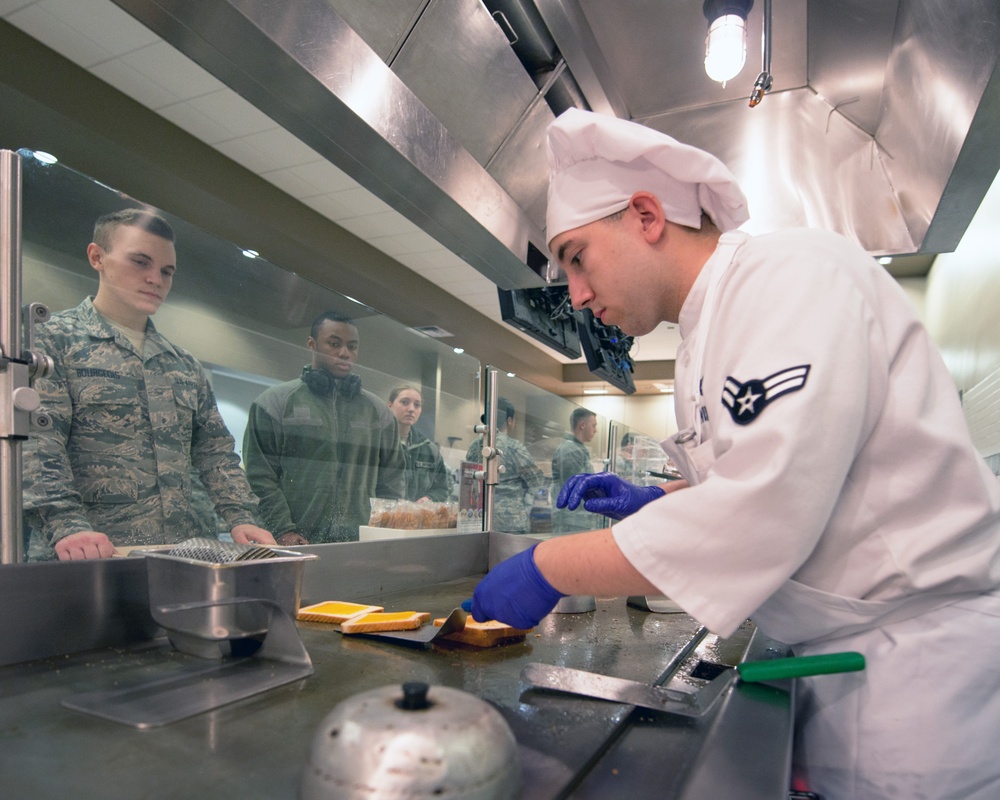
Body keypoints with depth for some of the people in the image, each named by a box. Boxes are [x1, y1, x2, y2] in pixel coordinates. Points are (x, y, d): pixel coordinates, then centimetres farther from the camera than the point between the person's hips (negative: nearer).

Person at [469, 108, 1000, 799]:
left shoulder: (795, 274, -19)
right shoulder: (715, 326, 11)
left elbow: (763, 514, -30)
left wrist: (548, 569, -23)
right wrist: (655, 500, 7)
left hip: (922, 660, -8)